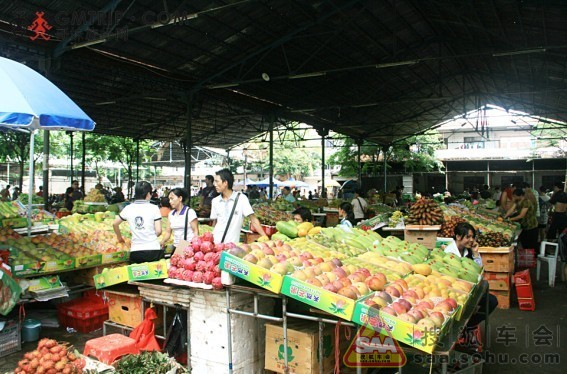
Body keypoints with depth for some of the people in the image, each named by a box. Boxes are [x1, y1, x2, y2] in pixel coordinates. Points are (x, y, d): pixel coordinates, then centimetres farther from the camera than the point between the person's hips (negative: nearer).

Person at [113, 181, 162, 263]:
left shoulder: (128, 209, 5)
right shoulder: (154, 208, -4)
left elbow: (114, 224, 16)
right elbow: (158, 231, -6)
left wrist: (119, 237, 31)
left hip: (136, 251, 2)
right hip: (153, 250, -2)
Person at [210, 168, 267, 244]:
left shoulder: (241, 198, -6)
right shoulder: (215, 201, 6)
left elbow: (253, 219, -7)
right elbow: (214, 223, 13)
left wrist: (265, 237, -13)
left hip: (232, 243, -3)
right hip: (216, 242, 3)